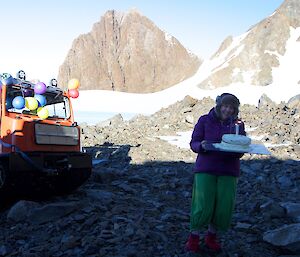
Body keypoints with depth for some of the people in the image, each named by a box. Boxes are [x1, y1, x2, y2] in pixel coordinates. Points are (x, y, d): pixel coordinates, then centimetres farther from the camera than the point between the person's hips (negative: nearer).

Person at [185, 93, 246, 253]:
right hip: (206, 168, -2)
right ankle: (194, 237, 14)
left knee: (224, 206, 0)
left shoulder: (238, 124, 8)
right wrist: (202, 146, -21)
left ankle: (211, 237, 24)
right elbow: (193, 143, 2)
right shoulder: (205, 120, 1)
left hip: (228, 170, 3)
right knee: (203, 205, -8)